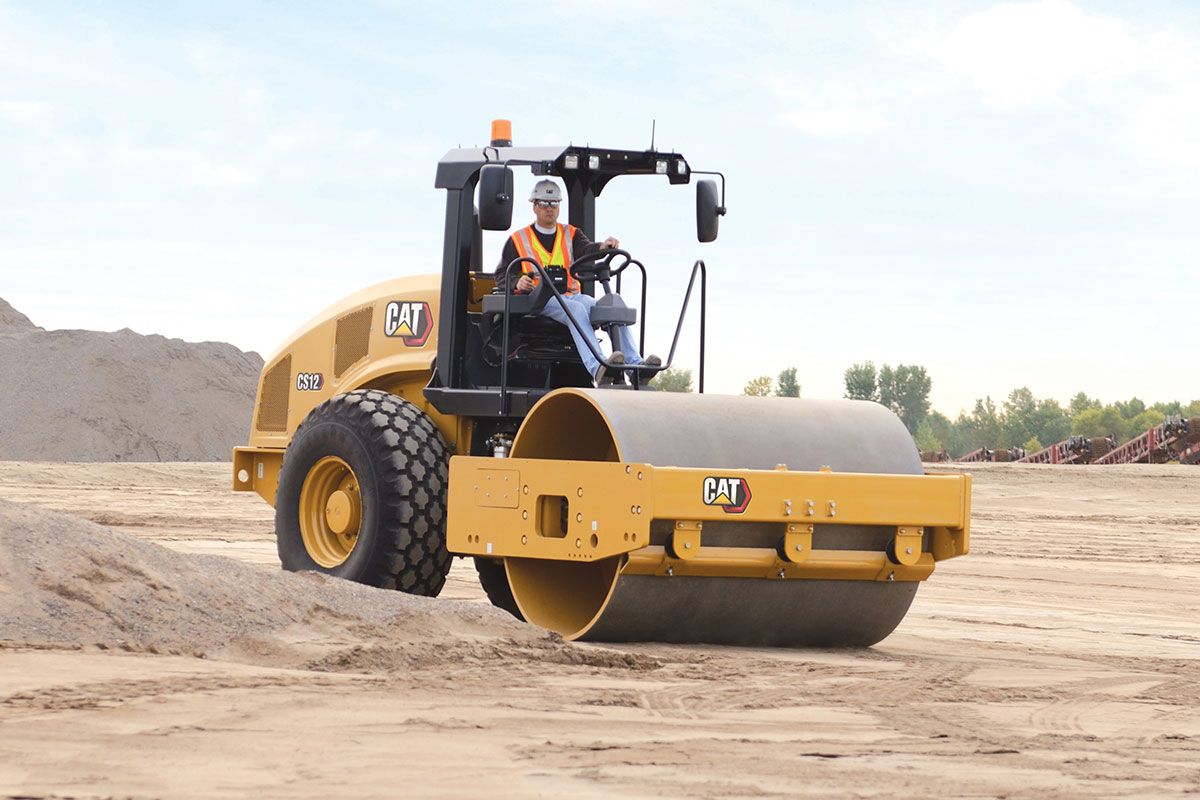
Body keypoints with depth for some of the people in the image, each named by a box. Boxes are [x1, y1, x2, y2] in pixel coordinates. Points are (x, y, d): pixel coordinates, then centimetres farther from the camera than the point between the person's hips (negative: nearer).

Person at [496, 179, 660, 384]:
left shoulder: (571, 234, 22)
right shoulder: (518, 240, 14)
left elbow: (586, 249, -1)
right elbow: (502, 275, 11)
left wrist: (602, 247, -25)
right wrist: (517, 282, -13)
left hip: (572, 295, 4)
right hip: (540, 298, -4)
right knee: (577, 310, -36)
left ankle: (635, 365, -36)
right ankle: (597, 368, -57)